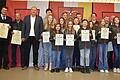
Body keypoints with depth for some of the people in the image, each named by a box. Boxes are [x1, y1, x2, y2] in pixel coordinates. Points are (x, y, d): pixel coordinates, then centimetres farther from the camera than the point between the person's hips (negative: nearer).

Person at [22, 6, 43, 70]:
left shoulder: (39, 18, 3)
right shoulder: (26, 18, 7)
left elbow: (41, 28, 0)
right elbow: (24, 28, 5)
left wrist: (40, 37, -7)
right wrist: (23, 36, -1)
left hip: (36, 37, -1)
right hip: (28, 37, 1)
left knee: (35, 51, 6)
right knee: (27, 51, 5)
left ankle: (35, 64, 16)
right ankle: (26, 65, 15)